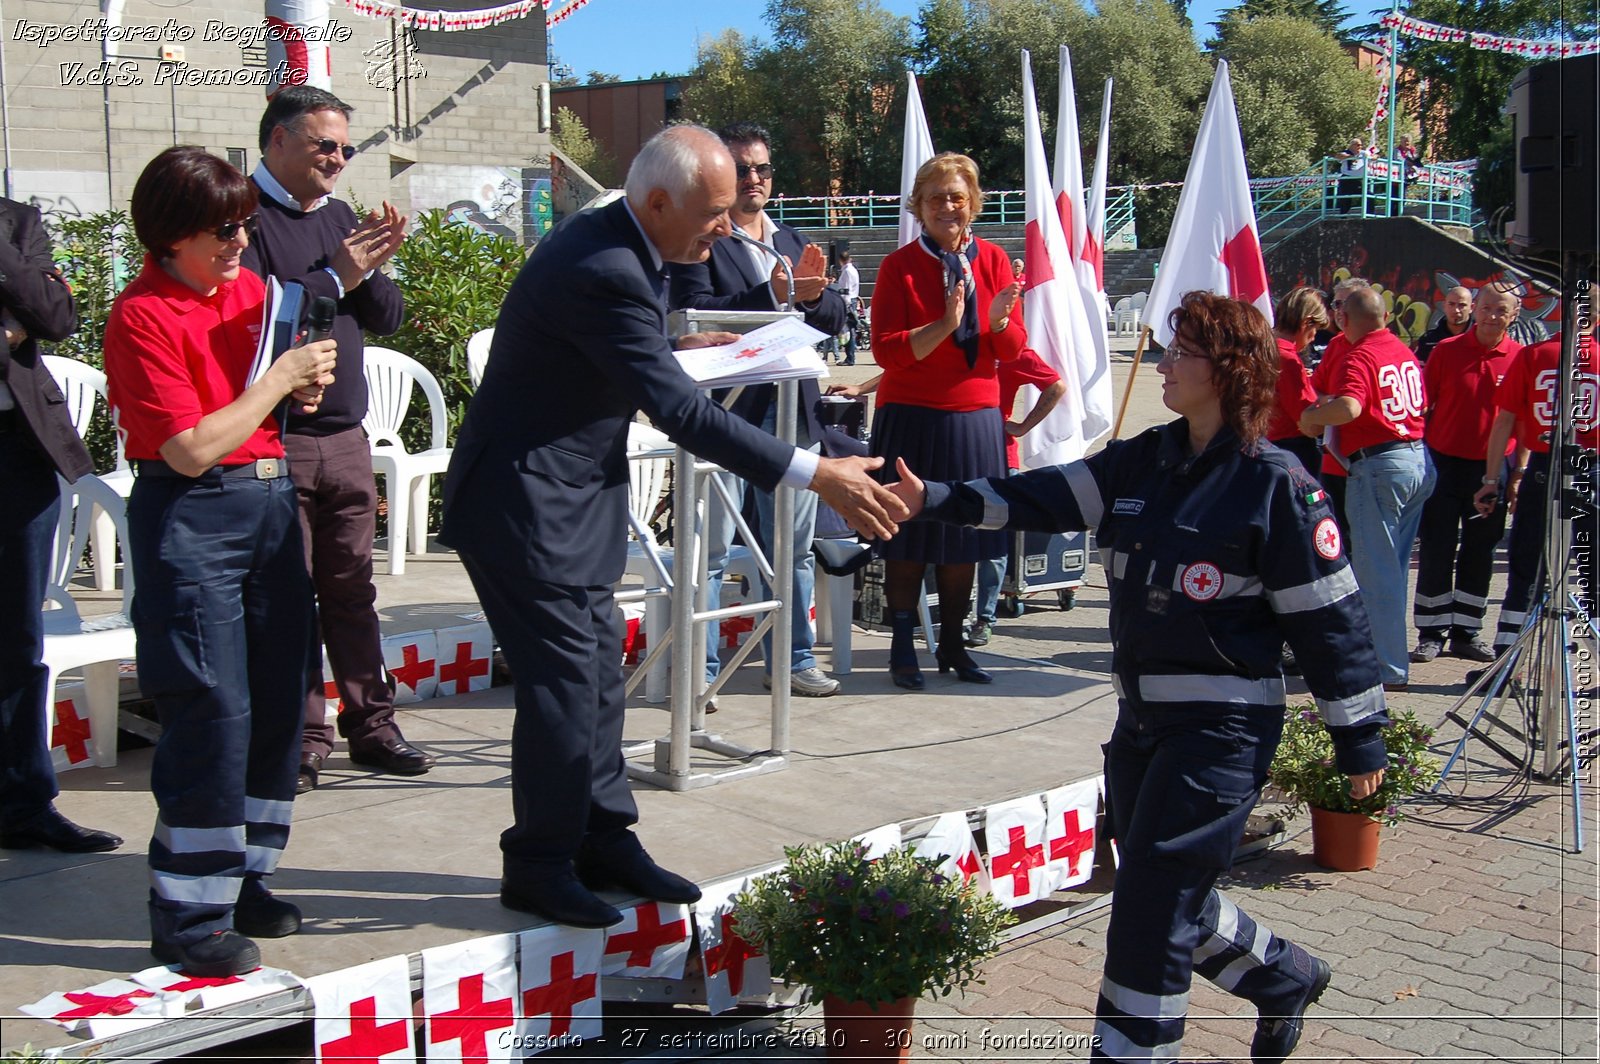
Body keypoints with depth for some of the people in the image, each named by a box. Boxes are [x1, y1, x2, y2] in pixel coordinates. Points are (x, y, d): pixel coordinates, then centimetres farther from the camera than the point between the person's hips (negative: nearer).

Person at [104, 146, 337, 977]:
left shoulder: (248, 286, 11)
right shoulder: (142, 317, -12)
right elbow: (193, 449, -17)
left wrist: (304, 383, 3)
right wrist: (279, 378, -12)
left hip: (272, 500, 8)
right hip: (191, 519, -7)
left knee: (278, 700, 9)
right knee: (213, 713, -7)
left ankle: (242, 879, 24)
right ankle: (189, 917, 4)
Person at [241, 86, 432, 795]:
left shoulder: (339, 217, 15)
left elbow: (387, 319, 14)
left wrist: (375, 269, -5)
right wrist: (336, 278, -17)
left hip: (345, 436, 6)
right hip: (274, 438, -6)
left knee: (352, 585, 10)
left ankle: (370, 723, 17)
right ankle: (302, 739, 7)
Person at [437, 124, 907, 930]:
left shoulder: (610, 244, 4)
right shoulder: (602, 271, -27)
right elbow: (678, 410, -32)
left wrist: (674, 347, 7)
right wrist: (816, 475, -34)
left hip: (569, 497, 10)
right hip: (526, 503, -10)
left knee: (597, 669, 14)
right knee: (564, 678, -4)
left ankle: (603, 841, 25)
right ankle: (539, 864, 11)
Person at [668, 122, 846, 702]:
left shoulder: (794, 241, 17)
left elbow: (836, 316, 11)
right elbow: (696, 314, -18)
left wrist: (812, 295, -11)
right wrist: (774, 295, -24)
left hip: (792, 412, 6)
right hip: (723, 412, -6)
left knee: (793, 549, 13)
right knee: (709, 551, 0)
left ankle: (792, 660, 24)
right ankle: (698, 670, 8)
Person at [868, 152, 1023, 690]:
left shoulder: (993, 259, 6)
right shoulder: (900, 265, -4)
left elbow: (1014, 349, 4)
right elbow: (886, 351, -11)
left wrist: (998, 320, -18)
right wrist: (944, 326, -23)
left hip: (976, 417, 3)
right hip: (912, 418, -3)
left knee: (963, 537, 10)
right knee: (908, 538, 2)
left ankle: (953, 644, 23)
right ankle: (902, 648, 13)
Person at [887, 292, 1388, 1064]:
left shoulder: (1274, 487, -12)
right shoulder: (1142, 464, 7)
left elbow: (1329, 618, -10)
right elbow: (1043, 499, 1)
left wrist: (1359, 738, -7)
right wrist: (935, 499, -10)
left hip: (1223, 728, -8)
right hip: (1142, 715, 8)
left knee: (1149, 909, -7)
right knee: (1166, 895, 18)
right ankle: (1285, 979, 43)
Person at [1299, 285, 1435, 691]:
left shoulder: (1359, 357, -14)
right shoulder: (1404, 352, 12)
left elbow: (1349, 407, -30)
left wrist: (1311, 416, -14)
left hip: (1378, 464, -9)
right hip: (1420, 461, 9)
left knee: (1375, 571, -3)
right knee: (1394, 566, 18)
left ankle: (1389, 668, -1)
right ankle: (1391, 653, 28)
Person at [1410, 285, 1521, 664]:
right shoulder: (1447, 351, -3)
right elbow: (1423, 406, 1)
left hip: (1492, 468, 2)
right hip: (1445, 462, -1)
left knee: (1480, 553, 9)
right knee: (1436, 550, 2)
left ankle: (1467, 632, 19)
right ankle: (1431, 633, 10)